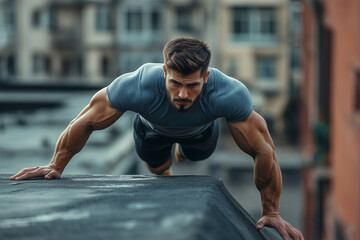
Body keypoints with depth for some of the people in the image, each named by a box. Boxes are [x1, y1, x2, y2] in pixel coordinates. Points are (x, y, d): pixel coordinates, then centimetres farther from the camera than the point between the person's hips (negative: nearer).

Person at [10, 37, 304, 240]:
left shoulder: (229, 94, -49)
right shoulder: (139, 86, -49)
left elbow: (264, 150, -35)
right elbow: (85, 122, -31)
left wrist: (271, 211, -29)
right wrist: (56, 167, -22)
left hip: (200, 130, 1)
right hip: (153, 128, -1)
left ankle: (182, 152, 65)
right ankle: (164, 167, 57)